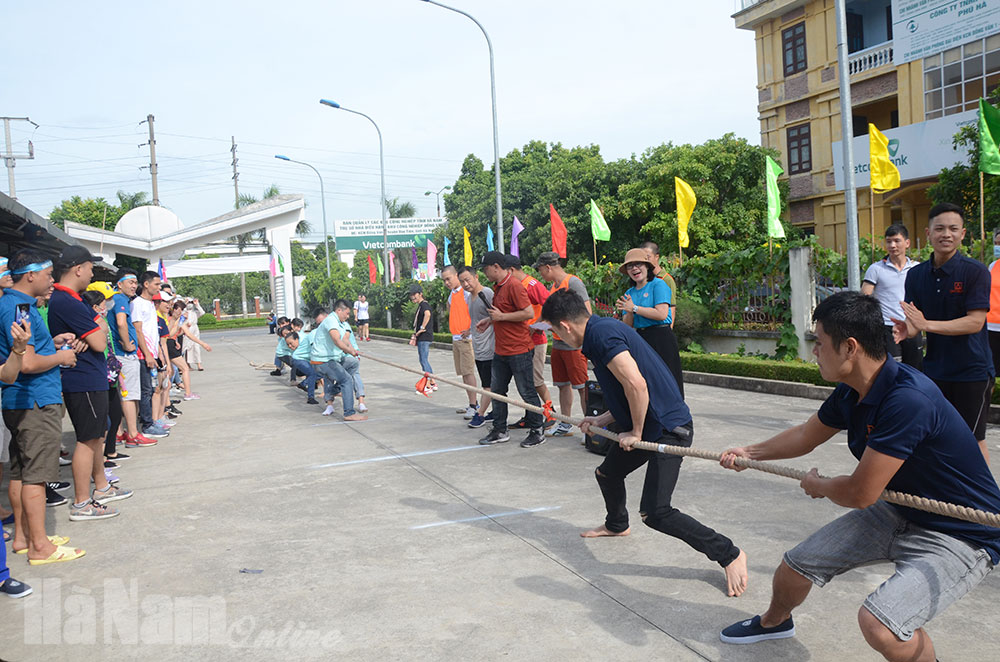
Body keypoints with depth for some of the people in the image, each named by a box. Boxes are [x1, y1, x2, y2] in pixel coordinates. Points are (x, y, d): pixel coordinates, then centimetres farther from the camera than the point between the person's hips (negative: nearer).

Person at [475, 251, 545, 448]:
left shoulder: (514, 285, -16)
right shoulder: (498, 287, 14)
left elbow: (529, 313, -23)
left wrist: (501, 316, -18)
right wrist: (489, 320, 12)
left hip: (519, 350, -10)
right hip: (501, 350, 10)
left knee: (526, 392, 0)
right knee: (497, 390, 12)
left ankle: (537, 432, 11)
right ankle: (500, 431, 22)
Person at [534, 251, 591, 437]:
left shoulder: (573, 282, -12)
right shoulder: (553, 286, 15)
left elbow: (587, 313, -16)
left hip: (574, 344, -9)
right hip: (557, 343, 9)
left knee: (582, 387, -6)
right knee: (562, 385, 13)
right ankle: (565, 425, 22)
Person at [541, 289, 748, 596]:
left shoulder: (601, 334, -19)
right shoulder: (603, 329, 14)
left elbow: (636, 385, -29)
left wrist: (636, 433, -16)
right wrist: (601, 420, 17)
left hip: (667, 428, -11)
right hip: (648, 424, 11)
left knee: (654, 513, -15)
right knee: (607, 473, 26)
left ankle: (729, 554, -2)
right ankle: (617, 525, 54)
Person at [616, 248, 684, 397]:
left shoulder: (658, 285, -3)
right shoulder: (629, 293, 15)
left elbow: (662, 314, -16)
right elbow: (627, 326, 12)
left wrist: (635, 308, -10)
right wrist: (629, 312, -10)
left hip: (661, 339, -6)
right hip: (640, 339, 6)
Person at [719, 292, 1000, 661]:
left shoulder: (907, 401, -33)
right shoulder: (851, 394, -5)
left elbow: (859, 494, -26)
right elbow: (806, 436, 17)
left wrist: (817, 486, -5)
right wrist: (749, 453, 25)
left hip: (959, 537, -8)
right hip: (898, 512, 9)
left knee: (878, 625, -30)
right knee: (794, 566, 11)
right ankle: (774, 621, 45)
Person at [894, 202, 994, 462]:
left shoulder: (975, 271, -11)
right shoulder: (916, 275, 4)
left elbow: (975, 322, -19)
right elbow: (914, 323, 5)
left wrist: (926, 324, -27)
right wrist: (907, 330, -19)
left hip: (972, 371, -5)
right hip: (935, 370, 5)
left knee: (972, 439, 1)